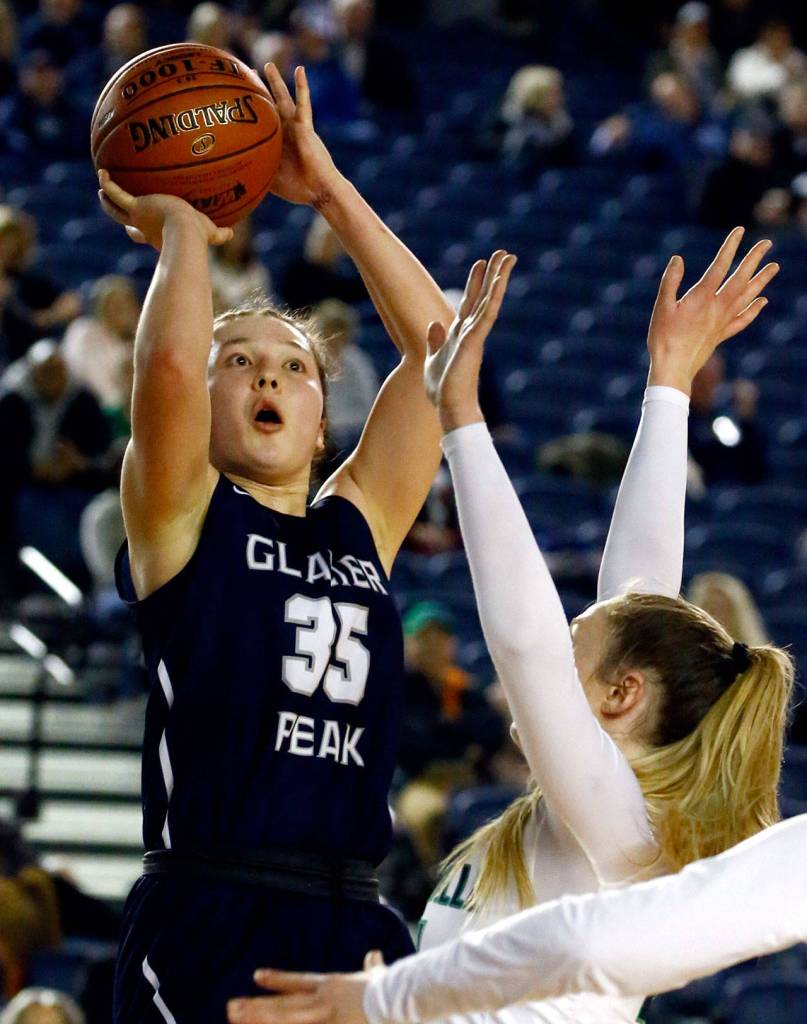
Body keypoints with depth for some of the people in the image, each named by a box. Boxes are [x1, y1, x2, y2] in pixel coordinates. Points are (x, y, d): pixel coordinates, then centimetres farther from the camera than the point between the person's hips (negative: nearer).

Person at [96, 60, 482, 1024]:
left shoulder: (358, 527, 18)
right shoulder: (180, 519, 6)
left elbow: (438, 345, 17)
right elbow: (169, 366, -13)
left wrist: (328, 190, 18)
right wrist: (181, 229, 5)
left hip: (355, 926, 5)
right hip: (207, 920, -5)